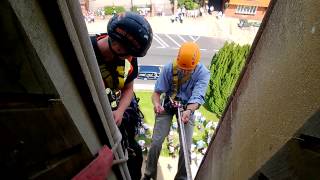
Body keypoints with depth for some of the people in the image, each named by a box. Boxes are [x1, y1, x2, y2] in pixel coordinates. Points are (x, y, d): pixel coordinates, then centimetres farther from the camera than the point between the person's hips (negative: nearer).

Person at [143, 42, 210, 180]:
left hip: (188, 107, 1)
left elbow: (198, 96, -32)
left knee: (186, 147, -5)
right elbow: (157, 91, -20)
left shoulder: (203, 73, -22)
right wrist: (157, 103, -41)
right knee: (156, 142, -7)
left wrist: (188, 111, -52)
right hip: (167, 105, 0)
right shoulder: (169, 68, -21)